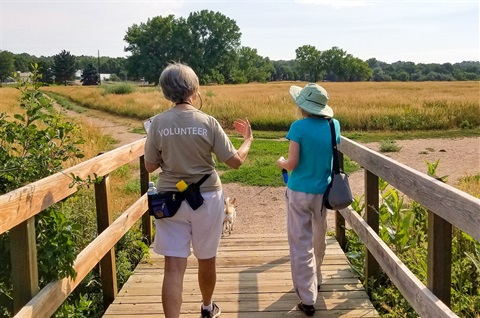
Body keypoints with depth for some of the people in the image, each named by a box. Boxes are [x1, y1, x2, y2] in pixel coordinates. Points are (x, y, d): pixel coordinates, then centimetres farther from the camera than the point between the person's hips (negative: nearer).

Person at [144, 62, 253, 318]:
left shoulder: (157, 123, -7)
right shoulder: (208, 122, -11)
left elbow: (150, 166, 0)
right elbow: (235, 161, -7)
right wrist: (248, 139, 11)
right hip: (206, 199, 0)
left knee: (174, 268, 2)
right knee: (206, 260, 20)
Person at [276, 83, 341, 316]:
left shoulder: (298, 127, -16)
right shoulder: (334, 125, -1)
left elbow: (292, 164, -16)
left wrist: (281, 163, 5)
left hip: (299, 192, -5)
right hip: (322, 192, 5)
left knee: (301, 245, 2)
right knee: (318, 240, 23)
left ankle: (307, 299, 3)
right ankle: (315, 280, 44)